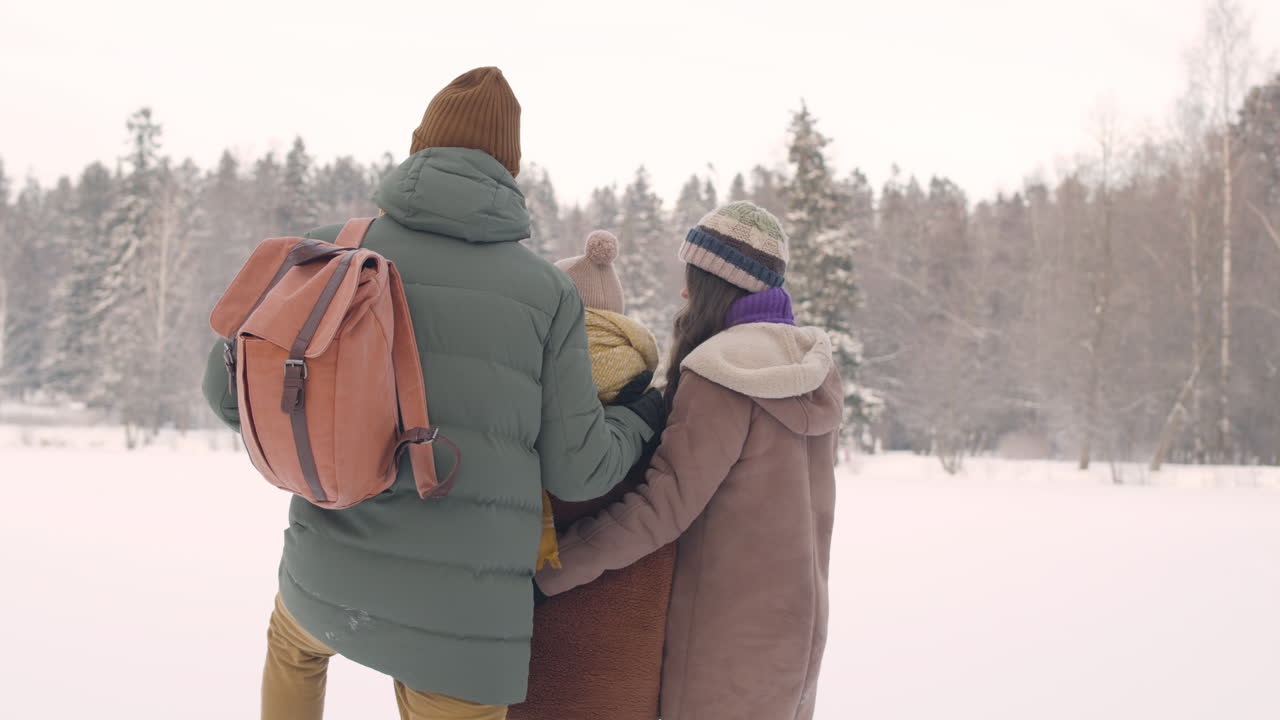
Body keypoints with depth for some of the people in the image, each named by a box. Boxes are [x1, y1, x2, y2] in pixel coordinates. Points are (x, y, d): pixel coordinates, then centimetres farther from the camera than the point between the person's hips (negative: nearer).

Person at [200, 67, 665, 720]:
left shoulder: (332, 249, 0)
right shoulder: (548, 289, -1)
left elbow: (232, 385, 2)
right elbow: (575, 468, -2)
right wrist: (641, 420, 19)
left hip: (333, 584, 2)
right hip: (465, 618, -1)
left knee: (293, 639, 37)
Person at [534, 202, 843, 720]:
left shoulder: (722, 372, -17)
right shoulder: (812, 370, 7)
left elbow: (663, 505, -22)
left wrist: (545, 569, -20)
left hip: (731, 633, -7)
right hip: (799, 620, 8)